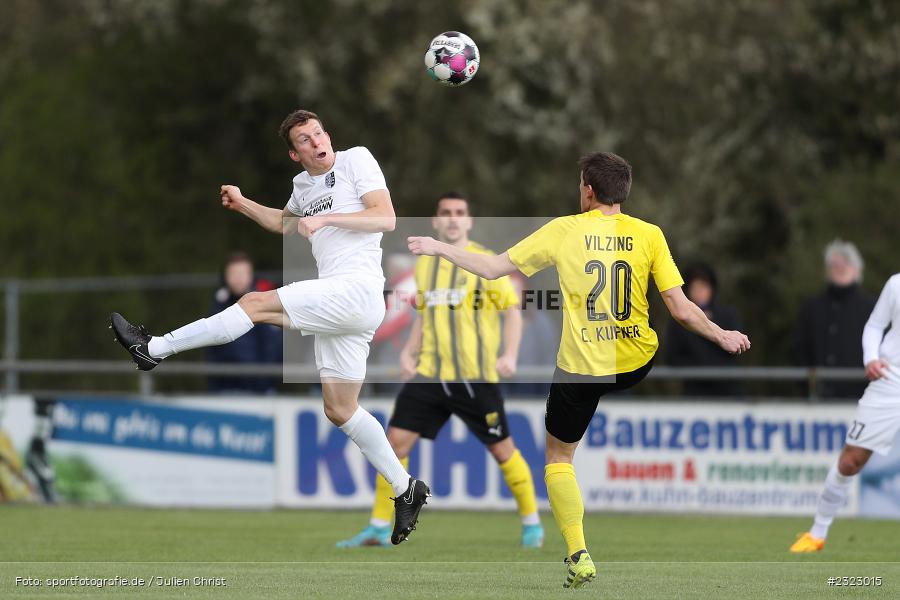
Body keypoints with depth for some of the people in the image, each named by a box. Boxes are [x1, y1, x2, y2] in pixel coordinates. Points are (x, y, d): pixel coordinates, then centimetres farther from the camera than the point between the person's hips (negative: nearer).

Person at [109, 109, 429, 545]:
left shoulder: (356, 160, -2)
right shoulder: (303, 184, 21)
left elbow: (386, 218, -13)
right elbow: (286, 223, 42)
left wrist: (325, 218, -20)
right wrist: (243, 205, 25)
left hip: (357, 290, -9)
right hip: (338, 304, 9)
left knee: (255, 304, -14)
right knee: (341, 411, 8)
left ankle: (154, 348, -6)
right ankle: (406, 489, 13)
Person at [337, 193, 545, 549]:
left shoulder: (485, 262, -4)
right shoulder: (425, 265, 12)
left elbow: (512, 309, -2)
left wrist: (510, 354, -14)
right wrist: (409, 352, 9)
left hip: (476, 377, -4)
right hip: (430, 373, 4)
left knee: (502, 448, 1)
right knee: (396, 439, -5)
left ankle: (532, 524, 18)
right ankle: (379, 528, 2)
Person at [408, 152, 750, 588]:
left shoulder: (564, 231, -7)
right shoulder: (649, 235, -5)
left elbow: (493, 268, -2)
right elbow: (682, 311, -9)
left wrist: (438, 249, 12)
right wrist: (723, 337, 7)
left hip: (581, 368, -1)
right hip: (637, 363, 2)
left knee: (558, 456, 14)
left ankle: (578, 554, 1)